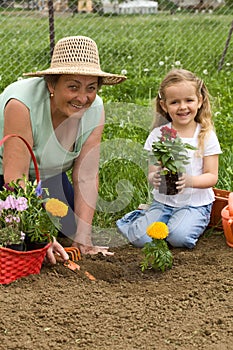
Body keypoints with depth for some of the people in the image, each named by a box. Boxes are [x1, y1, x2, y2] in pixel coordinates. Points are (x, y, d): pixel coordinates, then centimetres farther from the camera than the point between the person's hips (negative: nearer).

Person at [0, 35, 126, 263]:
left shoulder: (95, 109, -21)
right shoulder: (22, 103, -38)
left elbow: (86, 177, -19)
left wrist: (83, 238, -25)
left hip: (46, 172, 5)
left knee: (68, 226, -5)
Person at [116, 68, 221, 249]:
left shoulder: (206, 136, -4)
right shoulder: (158, 134, 0)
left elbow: (212, 176, -6)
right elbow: (152, 173, 0)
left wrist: (190, 181, -28)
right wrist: (154, 178, -26)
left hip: (195, 204, -2)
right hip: (163, 201, 2)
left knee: (178, 237, -28)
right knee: (140, 238, -18)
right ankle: (141, 217, 15)